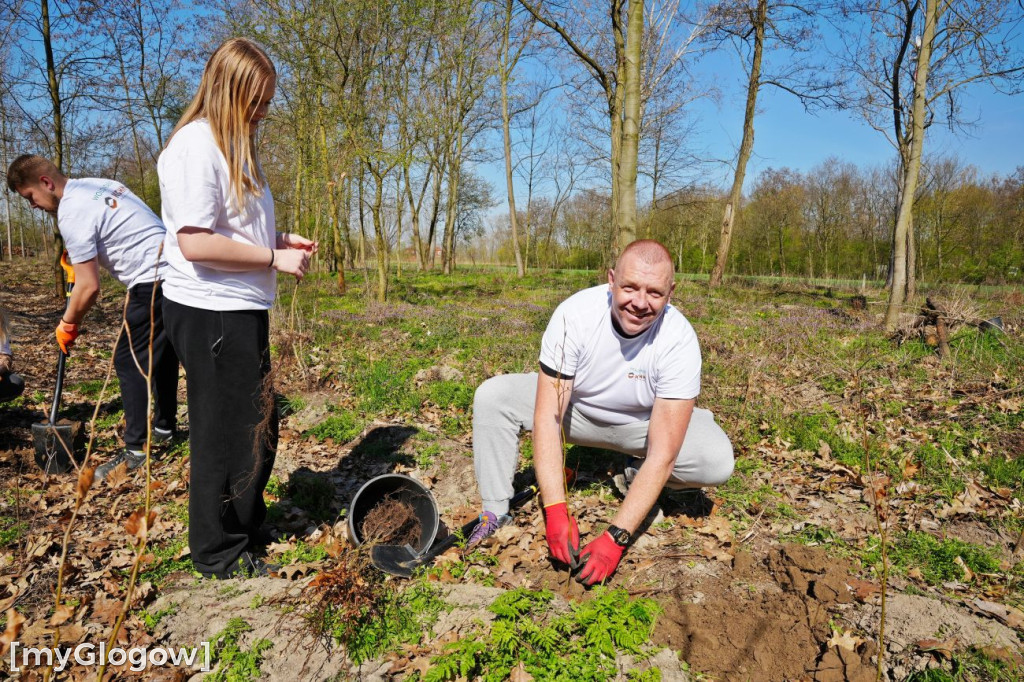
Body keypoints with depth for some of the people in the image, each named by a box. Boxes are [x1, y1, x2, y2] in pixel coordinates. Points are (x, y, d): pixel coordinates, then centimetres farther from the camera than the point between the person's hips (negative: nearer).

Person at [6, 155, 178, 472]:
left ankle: (136, 450, 3)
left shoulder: (71, 212, -12)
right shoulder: (100, 184, 14)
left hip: (154, 282, -9)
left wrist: (68, 324, 3)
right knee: (162, 355, 19)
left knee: (130, 361, -2)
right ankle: (164, 426, 33)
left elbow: (89, 287, -13)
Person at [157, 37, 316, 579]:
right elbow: (195, 243, -24)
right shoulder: (195, 144, -15)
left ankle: (247, 526, 40)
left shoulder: (233, 144, 15)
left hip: (241, 310, 10)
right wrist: (274, 259, -17)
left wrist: (280, 240, 8)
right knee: (226, 432, 3)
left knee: (257, 425, 20)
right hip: (212, 313, -10)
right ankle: (219, 553, 23)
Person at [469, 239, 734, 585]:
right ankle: (495, 513, -6)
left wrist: (616, 537, -37)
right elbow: (547, 417, -29)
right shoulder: (575, 313, -29)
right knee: (491, 397, -21)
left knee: (717, 460, -26)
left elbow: (663, 453, -31)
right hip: (575, 406, 1)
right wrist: (555, 511, -36)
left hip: (643, 422, 0)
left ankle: (638, 477, 5)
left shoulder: (679, 341, -29)